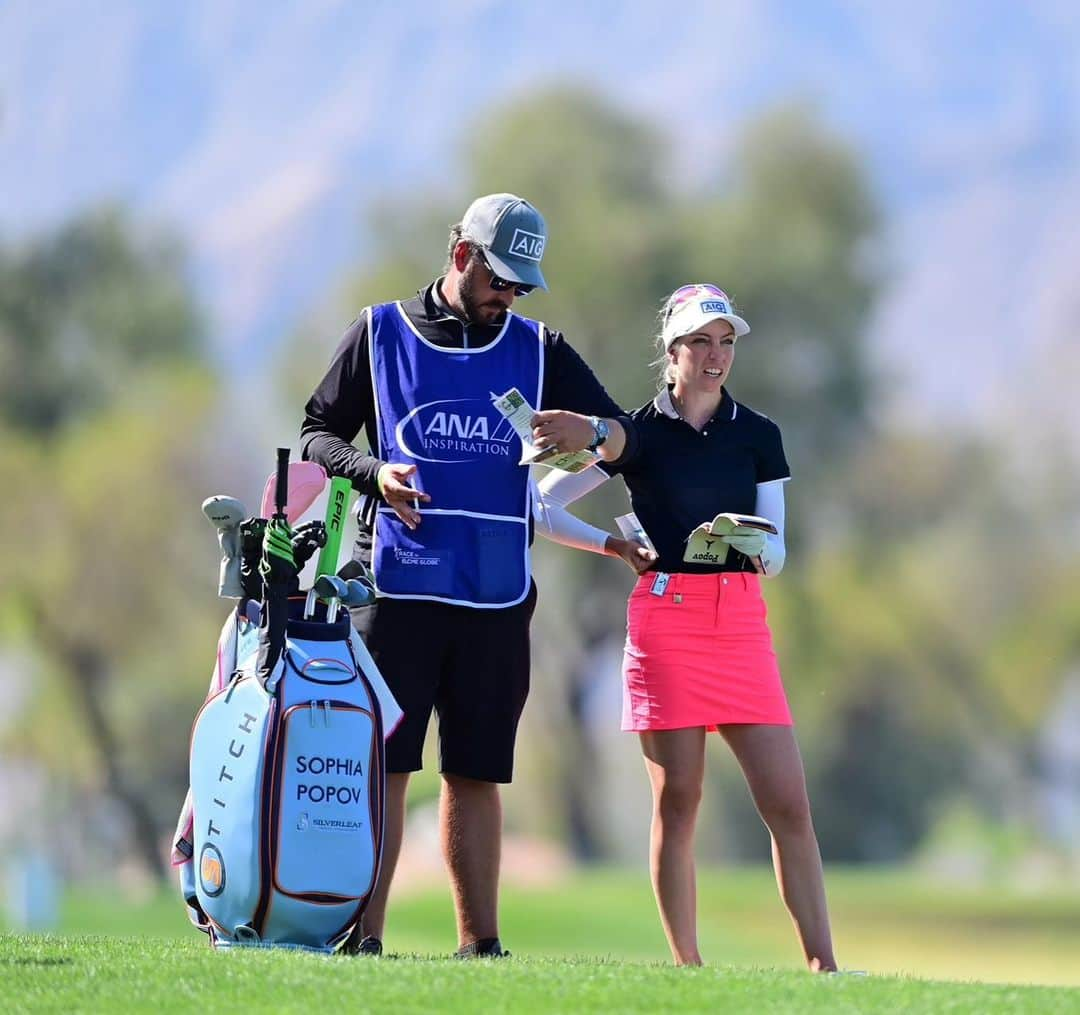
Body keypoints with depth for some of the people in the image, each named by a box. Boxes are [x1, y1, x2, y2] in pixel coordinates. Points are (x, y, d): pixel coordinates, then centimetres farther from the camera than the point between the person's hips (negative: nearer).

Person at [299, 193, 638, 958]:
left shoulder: (539, 350, 12)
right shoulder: (380, 334, 7)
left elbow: (625, 439, 7)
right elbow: (319, 433, 10)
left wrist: (591, 431, -17)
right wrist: (374, 472, -11)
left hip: (498, 594, 3)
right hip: (396, 582, -2)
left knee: (477, 773, 5)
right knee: (382, 764, -6)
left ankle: (480, 943, 8)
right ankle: (362, 937, -7)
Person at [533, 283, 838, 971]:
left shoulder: (758, 435, 10)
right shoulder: (639, 433, 2)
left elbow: (775, 556, 10)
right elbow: (543, 508, 5)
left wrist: (760, 549, -12)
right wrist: (617, 547, -4)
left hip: (742, 623, 2)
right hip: (666, 620, -2)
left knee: (789, 803, -5)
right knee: (678, 801, -1)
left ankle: (823, 963, -5)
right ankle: (687, 967, 4)